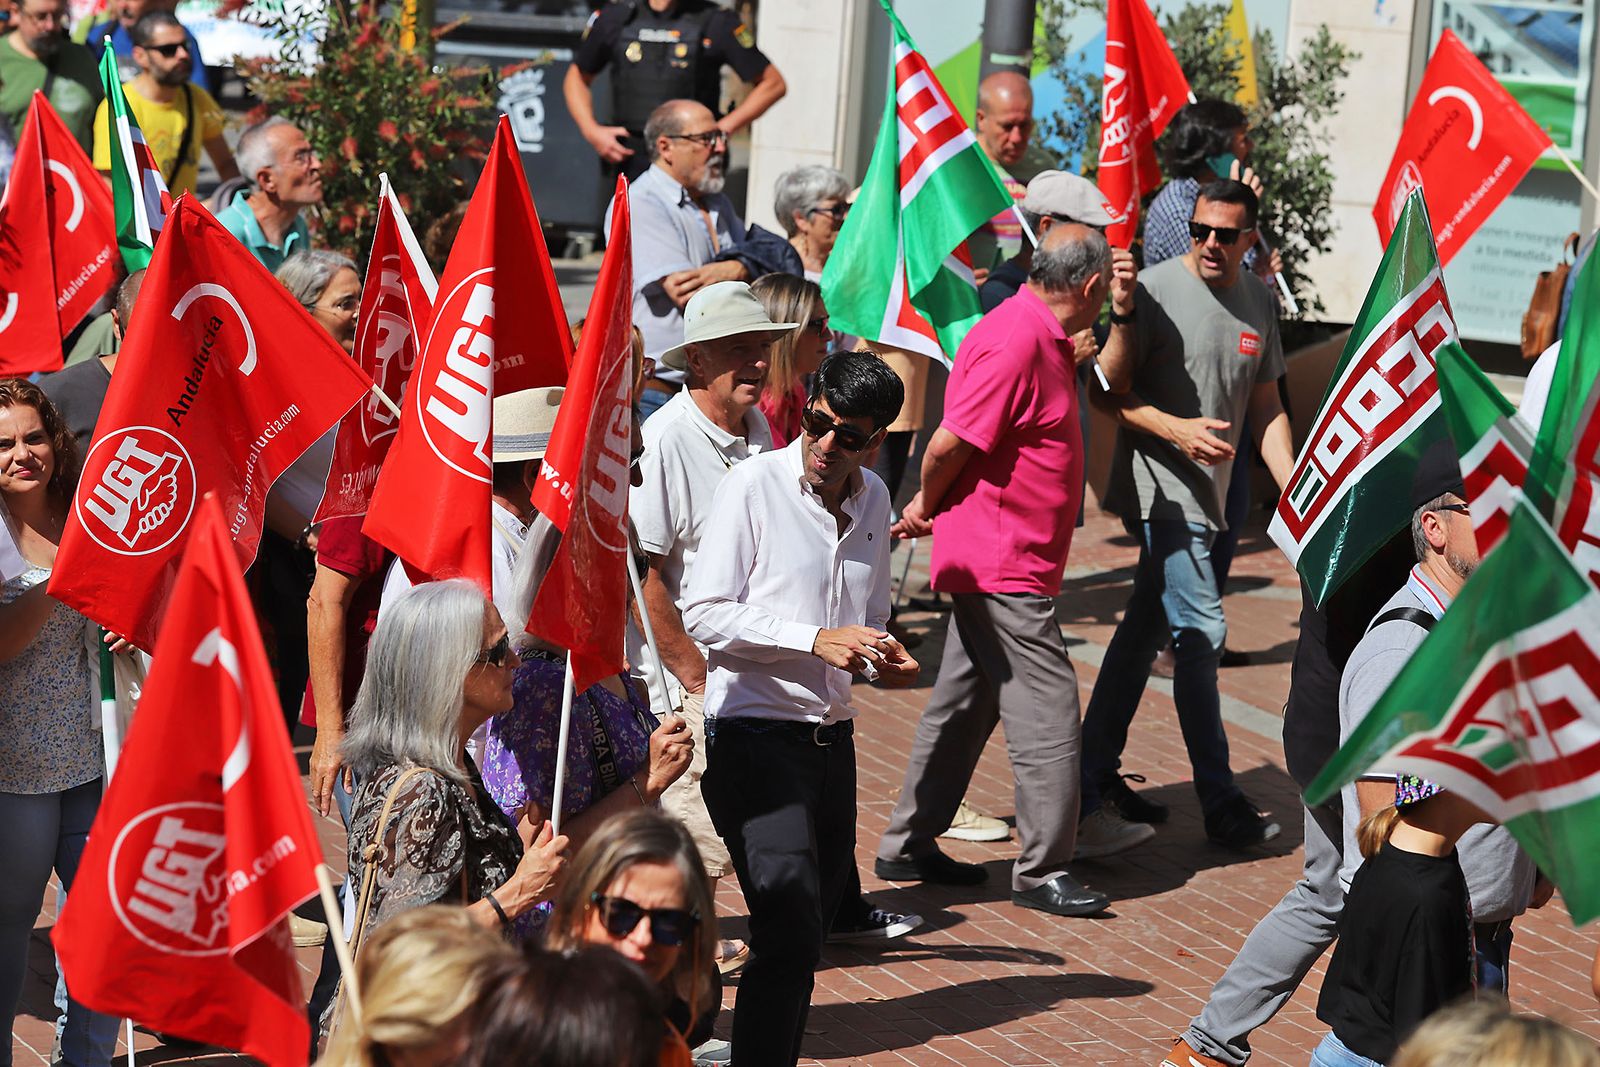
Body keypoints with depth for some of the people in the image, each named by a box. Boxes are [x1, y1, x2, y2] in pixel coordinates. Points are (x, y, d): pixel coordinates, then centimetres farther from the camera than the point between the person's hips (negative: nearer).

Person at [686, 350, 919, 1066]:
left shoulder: (873, 498, 12)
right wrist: (815, 640, -19)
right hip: (756, 732, -7)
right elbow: (704, 613, -12)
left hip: (833, 734, 7)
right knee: (790, 920, -17)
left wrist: (882, 657, 1)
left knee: (813, 926, 13)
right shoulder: (753, 484, -8)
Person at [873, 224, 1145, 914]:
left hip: (997, 564, 11)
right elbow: (950, 443, -19)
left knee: (965, 703, 16)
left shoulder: (1042, 339, 12)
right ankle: (1041, 872, -1)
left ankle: (908, 846, 24)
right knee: (1047, 709, -7)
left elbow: (1108, 386, 32)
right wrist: (928, 506, -5)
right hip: (1001, 561, -11)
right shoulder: (1013, 343, -20)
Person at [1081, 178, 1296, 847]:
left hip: (1209, 491, 7)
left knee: (1146, 628, 13)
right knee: (1199, 633, -11)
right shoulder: (1155, 290, -9)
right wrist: (1177, 430, -22)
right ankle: (1221, 804, -6)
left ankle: (1095, 778, 21)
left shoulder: (1259, 302, 10)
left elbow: (1266, 407, 16)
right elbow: (1112, 391, -8)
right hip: (1159, 487, -7)